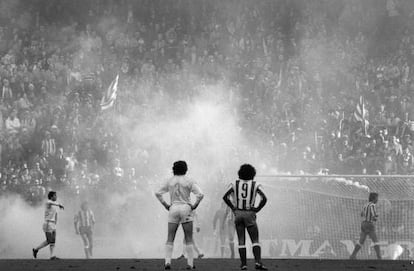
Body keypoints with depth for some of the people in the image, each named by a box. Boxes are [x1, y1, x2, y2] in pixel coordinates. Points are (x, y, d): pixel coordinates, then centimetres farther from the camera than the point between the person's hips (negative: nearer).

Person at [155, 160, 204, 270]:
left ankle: (167, 262, -8)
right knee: (189, 239, 4)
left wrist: (165, 205, 9)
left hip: (173, 209, 2)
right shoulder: (189, 181, -4)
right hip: (185, 208, -2)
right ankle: (190, 263, 1)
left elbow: (158, 193, 6)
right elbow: (200, 194, -13)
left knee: (170, 239, 4)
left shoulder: (170, 181, 5)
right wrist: (195, 205, -1)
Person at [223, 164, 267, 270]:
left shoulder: (235, 184, 3)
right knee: (255, 241, 2)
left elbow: (225, 197, -1)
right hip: (250, 214, -2)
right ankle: (258, 262, -14)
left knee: (241, 241, 7)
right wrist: (257, 209, 0)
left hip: (238, 214, 2)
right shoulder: (255, 185, -2)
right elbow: (264, 198, -12)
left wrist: (233, 207, 7)